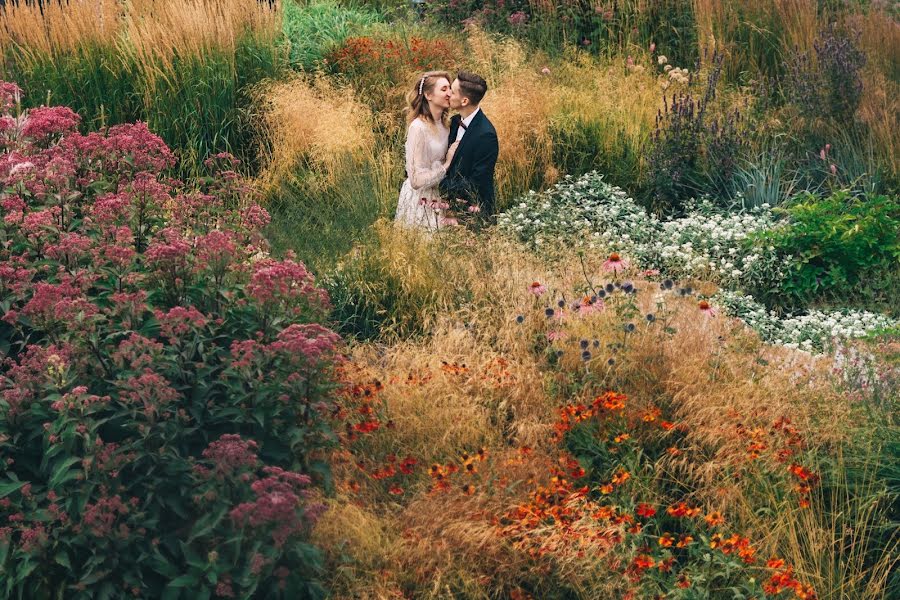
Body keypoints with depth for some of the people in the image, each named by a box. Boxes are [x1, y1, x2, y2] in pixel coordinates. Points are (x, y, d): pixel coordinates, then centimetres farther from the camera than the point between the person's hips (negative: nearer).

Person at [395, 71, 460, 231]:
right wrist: (447, 164, -17)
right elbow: (417, 180, -22)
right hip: (422, 200, -7)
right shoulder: (418, 128, -20)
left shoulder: (443, 123, 4)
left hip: (439, 196, 7)